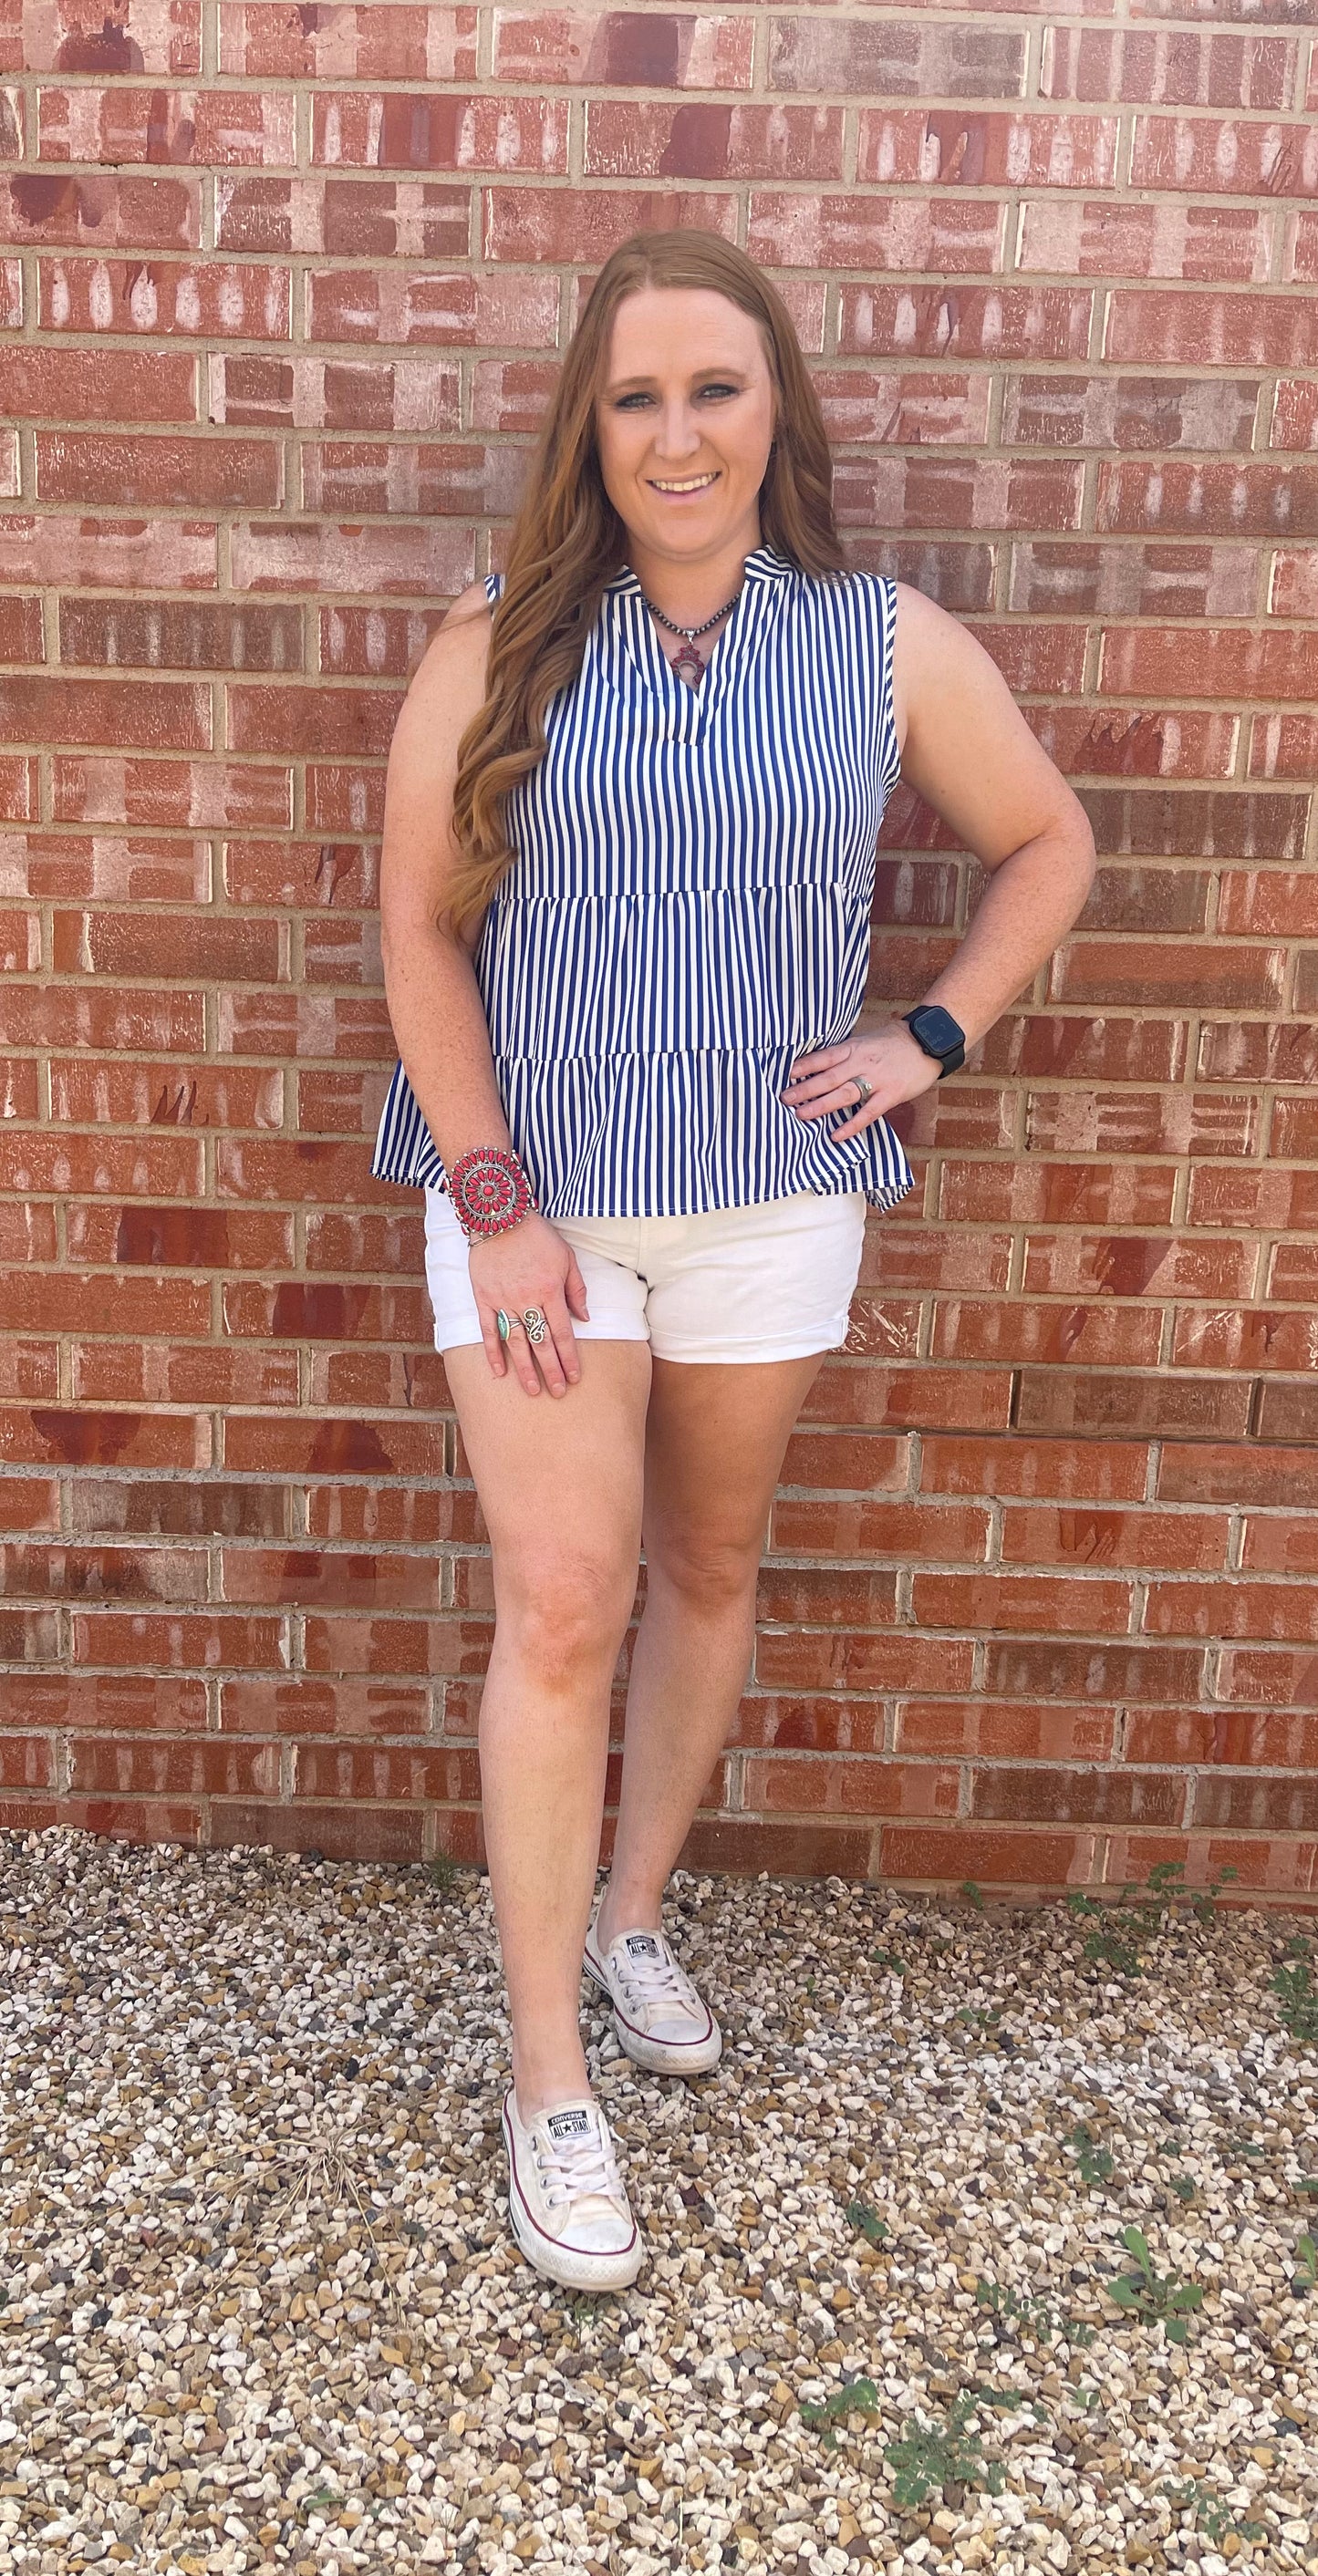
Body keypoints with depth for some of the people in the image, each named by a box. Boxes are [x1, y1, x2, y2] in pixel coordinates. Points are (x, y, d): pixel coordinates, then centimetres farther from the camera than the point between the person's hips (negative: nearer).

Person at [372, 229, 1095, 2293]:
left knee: (709, 1569, 15)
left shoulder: (893, 646, -1)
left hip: (772, 1198, 2)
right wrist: (492, 1198, -11)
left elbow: (1049, 844, 12)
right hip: (537, 1192, -2)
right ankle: (550, 2086, 9)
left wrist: (931, 1039, 0)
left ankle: (632, 1911, 39)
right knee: (565, 1608, -5)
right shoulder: (500, 647, -4)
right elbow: (420, 927, -4)